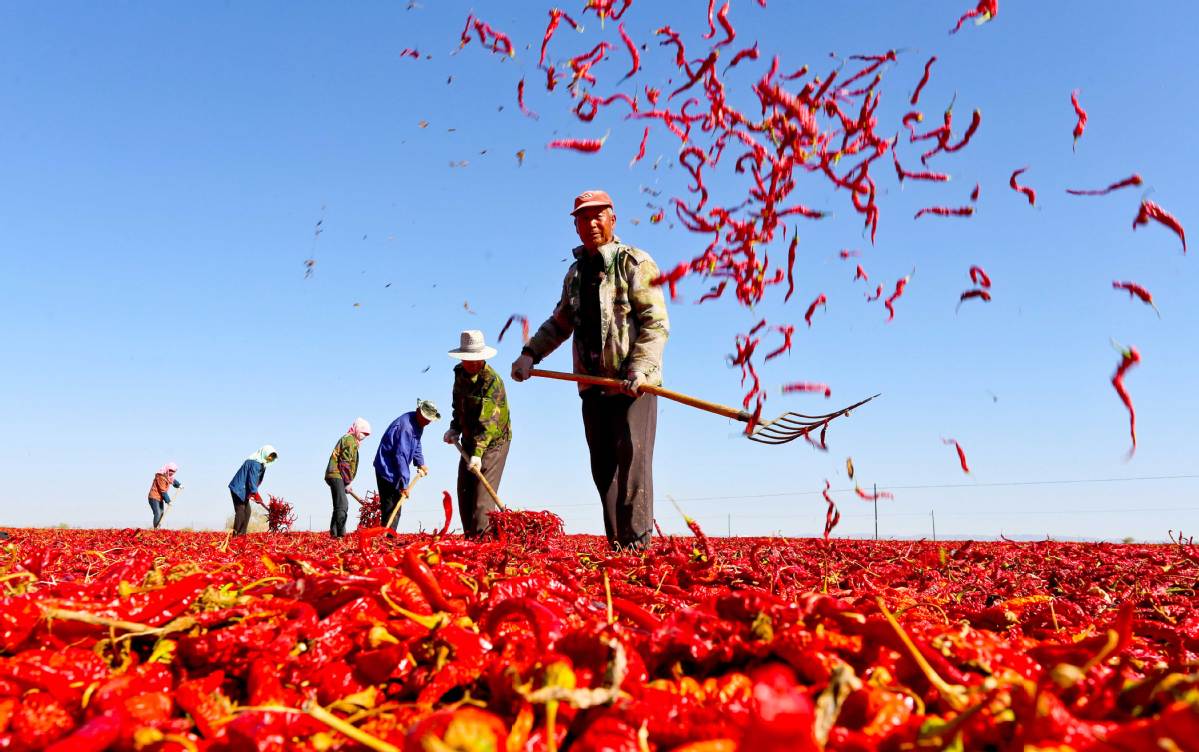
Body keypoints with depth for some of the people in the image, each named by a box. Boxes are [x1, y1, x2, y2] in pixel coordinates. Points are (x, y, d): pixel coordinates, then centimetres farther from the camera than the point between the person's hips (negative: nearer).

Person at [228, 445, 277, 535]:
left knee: (247, 511, 8)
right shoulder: (255, 462, -19)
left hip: (243, 489, 10)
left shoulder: (261, 463, 11)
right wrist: (255, 493, -21)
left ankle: (242, 534, 11)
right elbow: (252, 479, -22)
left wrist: (252, 492, 8)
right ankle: (236, 534, -11)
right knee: (240, 511, -11)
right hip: (239, 488, -10)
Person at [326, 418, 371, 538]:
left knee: (341, 505, 14)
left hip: (334, 475, 11)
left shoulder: (352, 440, 24)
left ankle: (334, 533, 17)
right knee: (342, 506, -17)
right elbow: (345, 463, -15)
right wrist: (347, 483, -12)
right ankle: (340, 534, -24)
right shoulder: (350, 439, -7)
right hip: (336, 475, -11)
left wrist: (346, 483, 18)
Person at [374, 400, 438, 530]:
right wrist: (404, 483, -27)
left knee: (396, 506, 14)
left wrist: (420, 463, 6)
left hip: (394, 470, 10)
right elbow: (401, 455, -28)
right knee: (390, 508, -12)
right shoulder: (405, 426, -26)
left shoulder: (418, 424, 5)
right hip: (387, 469, -10)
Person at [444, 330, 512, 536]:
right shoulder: (460, 373, 2)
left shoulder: (492, 381, -24)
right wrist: (455, 428, 5)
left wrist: (477, 453, -36)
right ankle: (469, 538, 16)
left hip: (493, 442, -8)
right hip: (470, 441, 8)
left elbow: (487, 422, -30)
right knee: (464, 491, 8)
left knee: (483, 492, -16)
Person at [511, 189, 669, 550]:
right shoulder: (575, 273, 19)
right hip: (593, 385, 7)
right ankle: (616, 545, 11)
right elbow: (560, 322, 27)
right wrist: (530, 354, 14)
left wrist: (639, 370, -22)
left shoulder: (634, 263, -2)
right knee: (603, 468, 6)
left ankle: (638, 545, -5)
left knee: (631, 461, -10)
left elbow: (656, 323, -10)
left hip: (633, 384, -6)